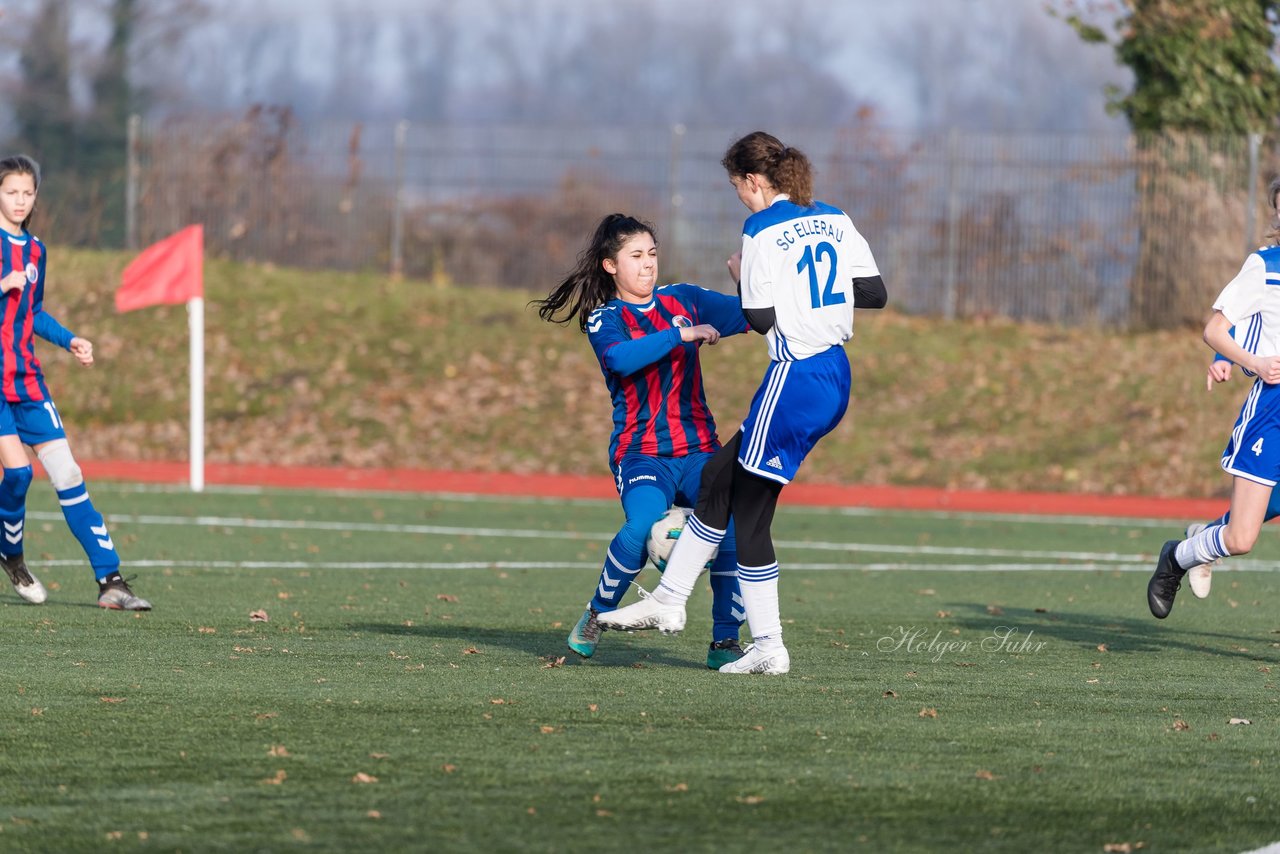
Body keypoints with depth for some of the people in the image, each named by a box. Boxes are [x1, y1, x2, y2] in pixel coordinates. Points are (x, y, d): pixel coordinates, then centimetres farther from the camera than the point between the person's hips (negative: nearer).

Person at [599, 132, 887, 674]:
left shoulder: (763, 232, -11)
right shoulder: (834, 220, 10)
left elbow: (762, 319, -13)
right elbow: (875, 293, 10)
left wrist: (744, 278, 5)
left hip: (794, 380, -9)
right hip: (837, 375, 9)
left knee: (750, 512, 3)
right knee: (720, 477, 19)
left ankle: (768, 647, 4)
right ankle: (669, 601, 24)